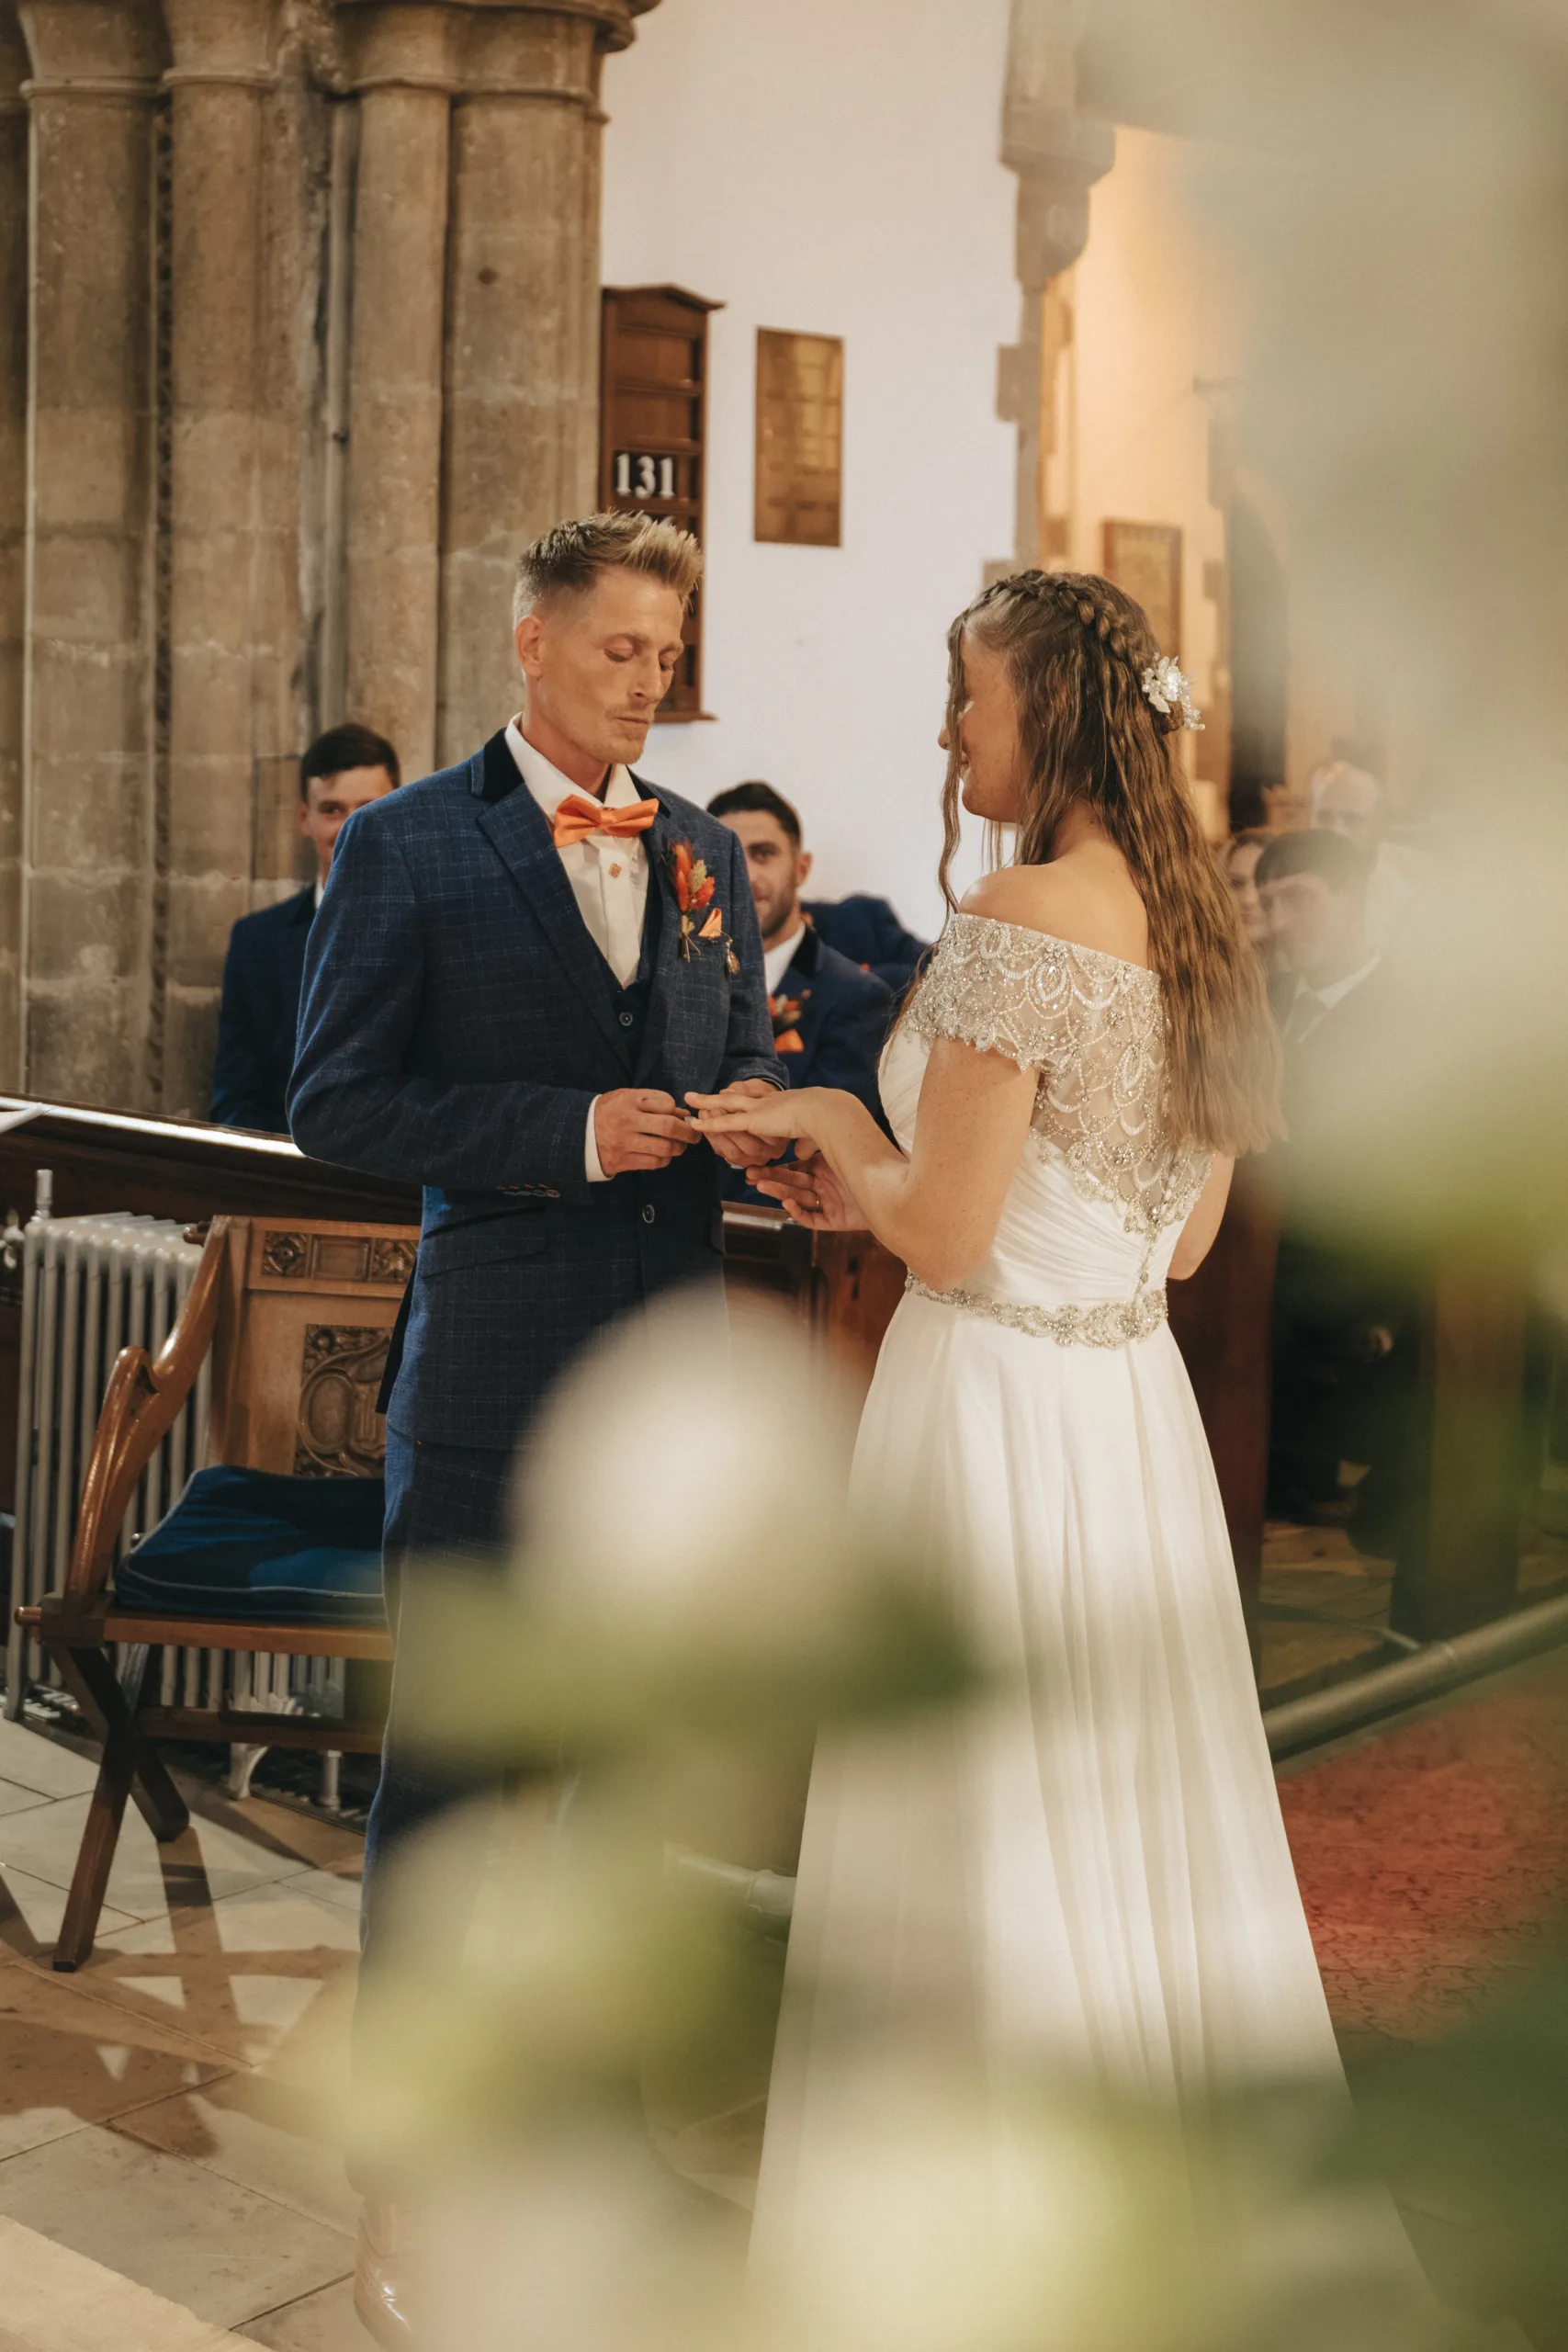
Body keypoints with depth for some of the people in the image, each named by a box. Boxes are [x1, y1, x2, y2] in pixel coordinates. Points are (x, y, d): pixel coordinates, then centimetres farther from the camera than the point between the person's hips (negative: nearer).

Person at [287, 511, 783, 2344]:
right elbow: (335, 1102, -9)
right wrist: (571, 1133, -18)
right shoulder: (405, 849, -3)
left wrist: (763, 1120, -6)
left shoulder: (705, 854, 12)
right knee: (439, 1770, 2)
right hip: (490, 1376, -5)